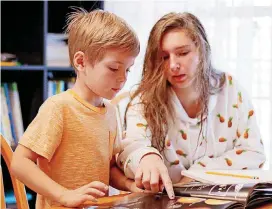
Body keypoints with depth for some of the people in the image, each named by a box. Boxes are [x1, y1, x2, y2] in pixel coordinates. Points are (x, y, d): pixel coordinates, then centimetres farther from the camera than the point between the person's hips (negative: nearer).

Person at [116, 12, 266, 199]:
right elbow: (131, 148, -23)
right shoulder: (145, 101, -7)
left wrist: (197, 174, -13)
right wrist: (148, 157, -47)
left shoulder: (229, 89, -2)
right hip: (165, 201, 0)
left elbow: (254, 153, -2)